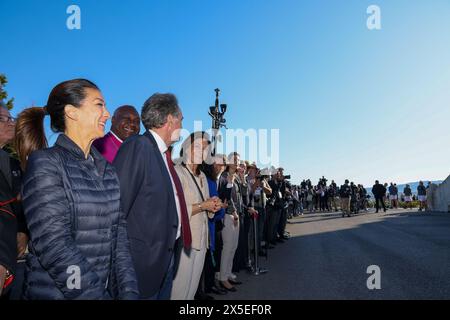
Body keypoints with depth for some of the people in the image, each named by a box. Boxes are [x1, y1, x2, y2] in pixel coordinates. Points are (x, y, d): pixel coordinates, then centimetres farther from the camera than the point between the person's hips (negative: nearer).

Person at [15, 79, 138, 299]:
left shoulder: (105, 168, 7)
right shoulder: (45, 162, -13)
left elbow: (118, 230, 2)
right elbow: (53, 244, -20)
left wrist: (128, 291, -8)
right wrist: (96, 295, -21)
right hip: (56, 292, -6)